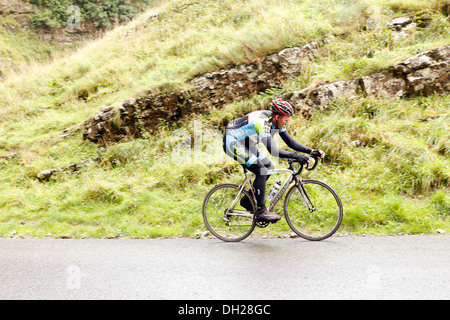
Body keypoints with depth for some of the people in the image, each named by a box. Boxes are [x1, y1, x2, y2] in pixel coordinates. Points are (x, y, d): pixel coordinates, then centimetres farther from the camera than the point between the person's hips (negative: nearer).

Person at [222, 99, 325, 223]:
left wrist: (311, 151, -12)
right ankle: (260, 212, -13)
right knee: (261, 171, -20)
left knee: (269, 168, 5)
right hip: (232, 142, -10)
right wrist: (296, 156, -42)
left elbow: (290, 142, -1)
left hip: (245, 143, 10)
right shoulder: (263, 121, -32)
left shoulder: (277, 122, -5)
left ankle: (248, 199, 17)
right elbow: (273, 150, -39)